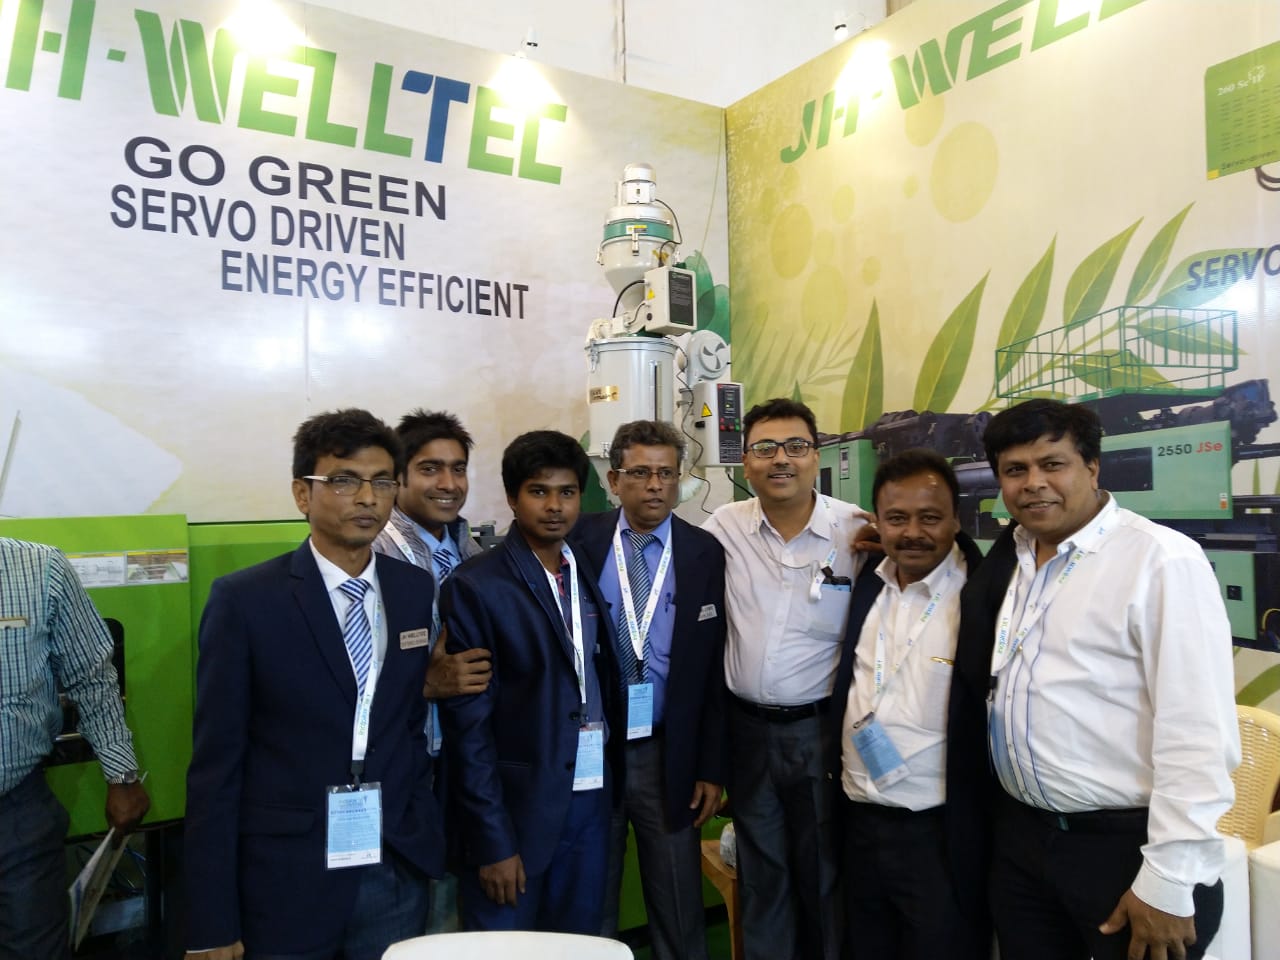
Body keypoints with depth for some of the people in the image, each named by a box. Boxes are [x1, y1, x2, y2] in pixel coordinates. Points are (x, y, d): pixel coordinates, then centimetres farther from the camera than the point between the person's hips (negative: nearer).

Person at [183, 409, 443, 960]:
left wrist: (423, 832, 3)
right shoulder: (244, 600, -9)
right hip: (285, 884, -3)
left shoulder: (417, 592, 1)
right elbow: (216, 765, -8)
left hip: (397, 875, 3)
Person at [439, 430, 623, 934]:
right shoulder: (476, 587, -12)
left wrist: (613, 774, 3)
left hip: (592, 798, 5)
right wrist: (493, 840, -12)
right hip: (516, 804, -5)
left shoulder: (589, 573, 6)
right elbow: (468, 725, -12)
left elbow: (604, 680, 9)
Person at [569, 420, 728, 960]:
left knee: (678, 909, 15)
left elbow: (716, 667, -1)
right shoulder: (581, 542, -5)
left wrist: (711, 767, -2)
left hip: (668, 754, 0)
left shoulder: (704, 553, -3)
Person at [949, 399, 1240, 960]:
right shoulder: (1008, 559, 5)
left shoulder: (1161, 560, -15)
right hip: (1019, 838, 6)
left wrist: (1167, 882, -17)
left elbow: (1198, 733, -17)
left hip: (1127, 847, -6)